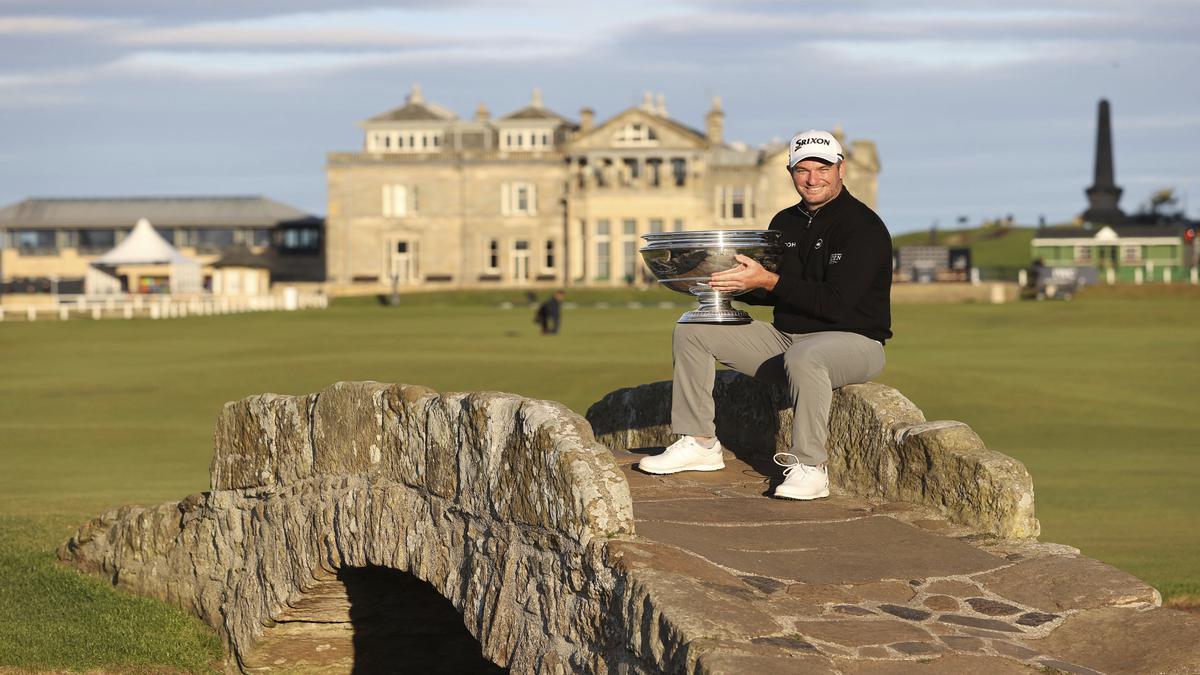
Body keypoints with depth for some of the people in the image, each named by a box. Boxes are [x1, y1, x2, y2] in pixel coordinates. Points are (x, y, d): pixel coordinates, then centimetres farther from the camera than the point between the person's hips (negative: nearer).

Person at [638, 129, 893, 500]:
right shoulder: (785, 223, 11)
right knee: (691, 330, 3)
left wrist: (770, 281, -29)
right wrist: (723, 282, -4)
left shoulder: (863, 227, -14)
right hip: (785, 337, 8)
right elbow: (769, 292, 16)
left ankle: (809, 467, -31)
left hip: (853, 340, -8)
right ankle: (700, 444, 2)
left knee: (802, 358, -43)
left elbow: (836, 303, -24)